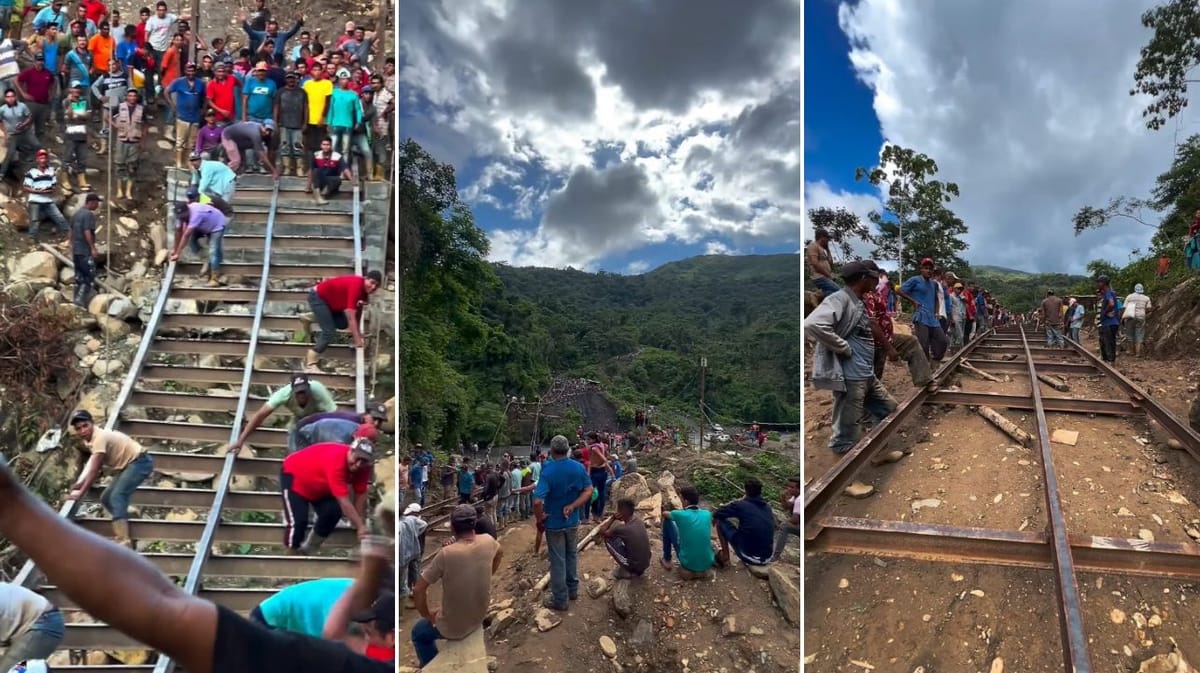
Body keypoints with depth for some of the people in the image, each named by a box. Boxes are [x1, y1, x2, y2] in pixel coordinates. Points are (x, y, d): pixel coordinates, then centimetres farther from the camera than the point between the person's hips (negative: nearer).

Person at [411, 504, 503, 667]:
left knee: (418, 632, 26)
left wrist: (427, 615, -5)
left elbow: (418, 590, -21)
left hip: (453, 628, -5)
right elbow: (500, 553, 11)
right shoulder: (488, 541, -14)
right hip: (479, 619, 5)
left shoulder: (446, 553, -27)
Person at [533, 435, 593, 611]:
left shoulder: (548, 471, -26)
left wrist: (540, 517, -16)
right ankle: (573, 589, 39)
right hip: (572, 521, 5)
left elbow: (537, 501, -33)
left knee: (557, 561, 8)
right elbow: (588, 490, -4)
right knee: (571, 555, 24)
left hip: (554, 523, -5)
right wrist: (572, 507, -10)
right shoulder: (579, 468, -9)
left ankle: (559, 599, 21)